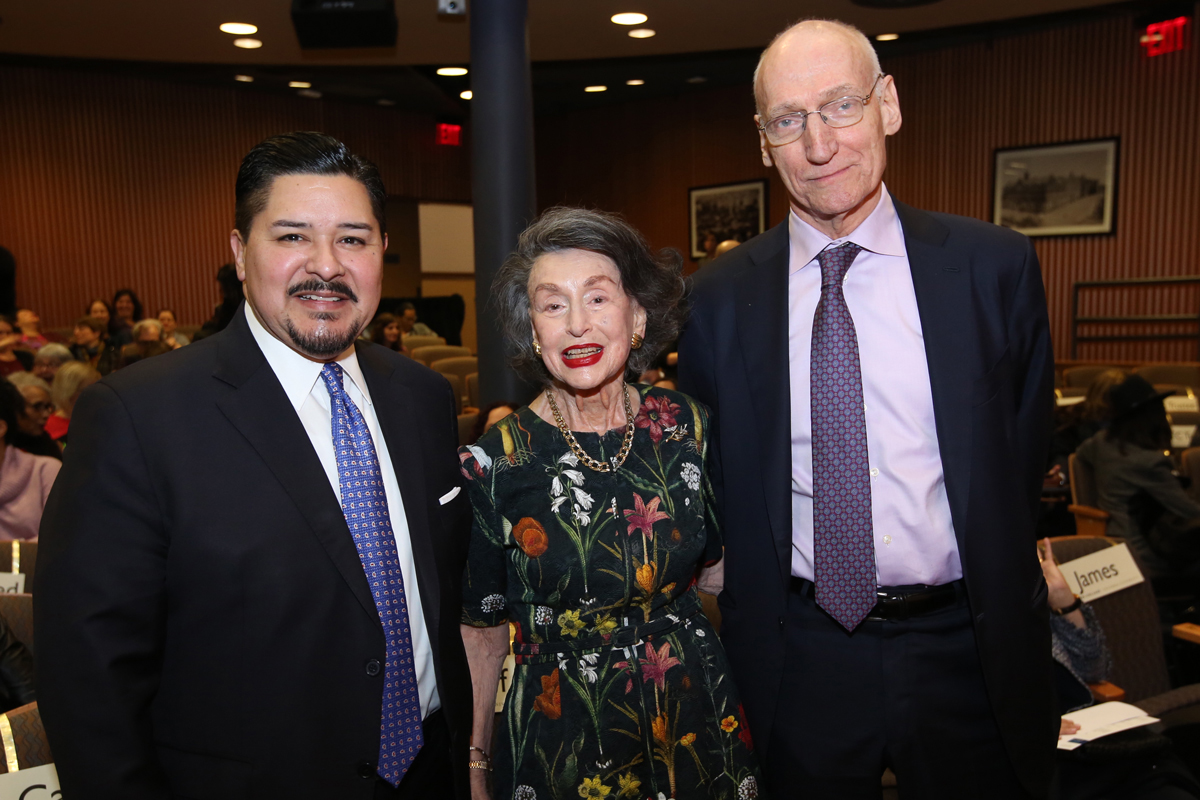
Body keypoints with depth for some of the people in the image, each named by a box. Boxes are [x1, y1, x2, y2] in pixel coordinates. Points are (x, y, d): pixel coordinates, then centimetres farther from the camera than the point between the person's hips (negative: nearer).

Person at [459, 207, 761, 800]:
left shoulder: (690, 429, -8)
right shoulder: (493, 462, -16)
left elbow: (716, 570, 5)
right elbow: (481, 629, -6)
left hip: (695, 714, 3)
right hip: (557, 732, -2)